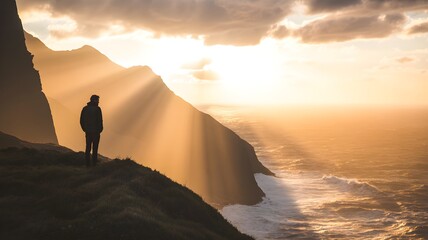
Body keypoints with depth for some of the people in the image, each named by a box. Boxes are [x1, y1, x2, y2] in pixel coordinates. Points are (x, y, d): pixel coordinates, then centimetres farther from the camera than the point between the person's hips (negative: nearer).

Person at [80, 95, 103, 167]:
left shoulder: (85, 108, 6)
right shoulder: (97, 109, -11)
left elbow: (81, 120, 6)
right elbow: (100, 120, -14)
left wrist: (85, 129, 15)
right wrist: (100, 130, 0)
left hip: (88, 132, 5)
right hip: (96, 131, -5)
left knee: (88, 148, 10)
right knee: (95, 148, 0)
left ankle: (88, 164, 11)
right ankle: (94, 164, 0)